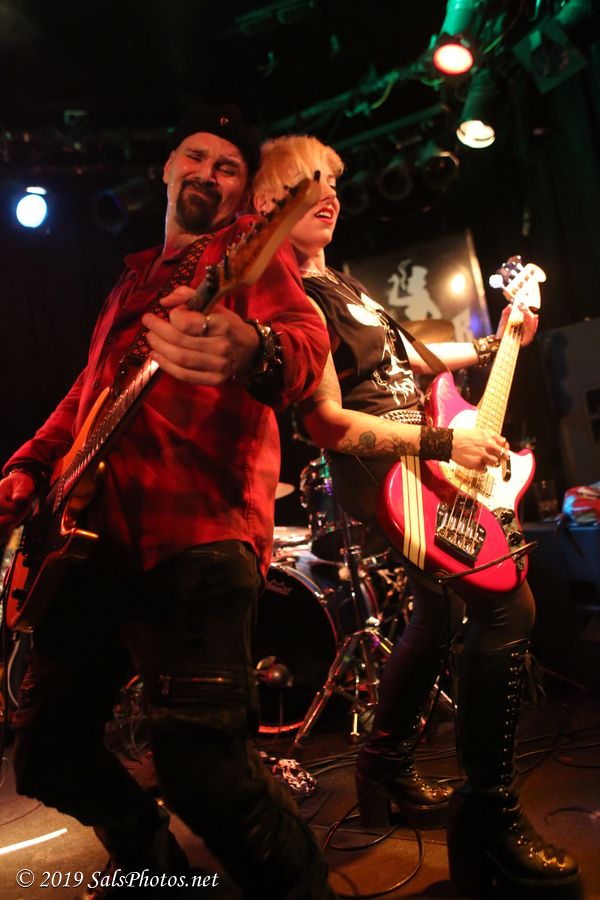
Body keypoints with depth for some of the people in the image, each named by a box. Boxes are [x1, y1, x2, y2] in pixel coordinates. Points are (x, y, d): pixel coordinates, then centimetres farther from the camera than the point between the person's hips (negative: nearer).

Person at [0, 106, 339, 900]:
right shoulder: (134, 280, 28)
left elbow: (307, 338, -13)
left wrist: (254, 352, -37)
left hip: (197, 529, -7)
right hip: (99, 535, 8)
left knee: (202, 760, -20)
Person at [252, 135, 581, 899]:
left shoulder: (343, 284, 18)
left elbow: (398, 361, 25)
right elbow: (329, 424, -22)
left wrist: (494, 344, 22)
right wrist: (445, 443, -21)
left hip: (415, 462, 11)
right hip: (384, 474, -11)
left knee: (441, 613, 19)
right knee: (505, 607, -18)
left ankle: (387, 766, 34)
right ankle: (489, 822, -5)